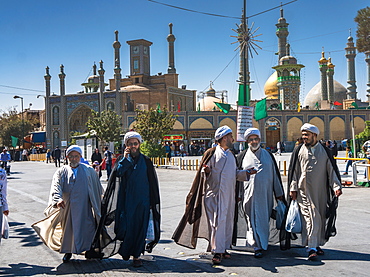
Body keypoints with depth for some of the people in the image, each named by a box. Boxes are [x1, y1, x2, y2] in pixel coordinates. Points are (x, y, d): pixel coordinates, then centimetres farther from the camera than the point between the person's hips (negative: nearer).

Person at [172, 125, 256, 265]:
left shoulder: (231, 155, 18)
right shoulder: (211, 153, -2)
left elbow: (235, 174, 23)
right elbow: (203, 172, -4)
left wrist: (246, 172, 7)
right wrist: (206, 171, -26)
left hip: (228, 195, 7)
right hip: (214, 193, -7)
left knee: (227, 222, 9)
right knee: (217, 222, -10)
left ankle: (223, 248, 20)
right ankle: (217, 251, -6)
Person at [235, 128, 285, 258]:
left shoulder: (268, 155, 11)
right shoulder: (242, 157, 6)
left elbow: (275, 174, 13)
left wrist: (279, 193, 12)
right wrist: (238, 195, 4)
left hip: (266, 194, 2)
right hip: (249, 194, -2)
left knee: (264, 220, 10)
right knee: (253, 220, -5)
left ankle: (263, 243, 26)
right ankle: (257, 247, -3)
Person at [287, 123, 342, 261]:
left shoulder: (325, 151, 7)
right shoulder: (298, 151, 4)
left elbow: (332, 170, 6)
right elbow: (293, 171, 5)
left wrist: (336, 186, -4)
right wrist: (293, 188, -1)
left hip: (321, 191, 2)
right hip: (304, 191, -2)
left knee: (320, 217, 7)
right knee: (310, 217, -9)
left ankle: (318, 244, 22)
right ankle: (312, 248, -9)